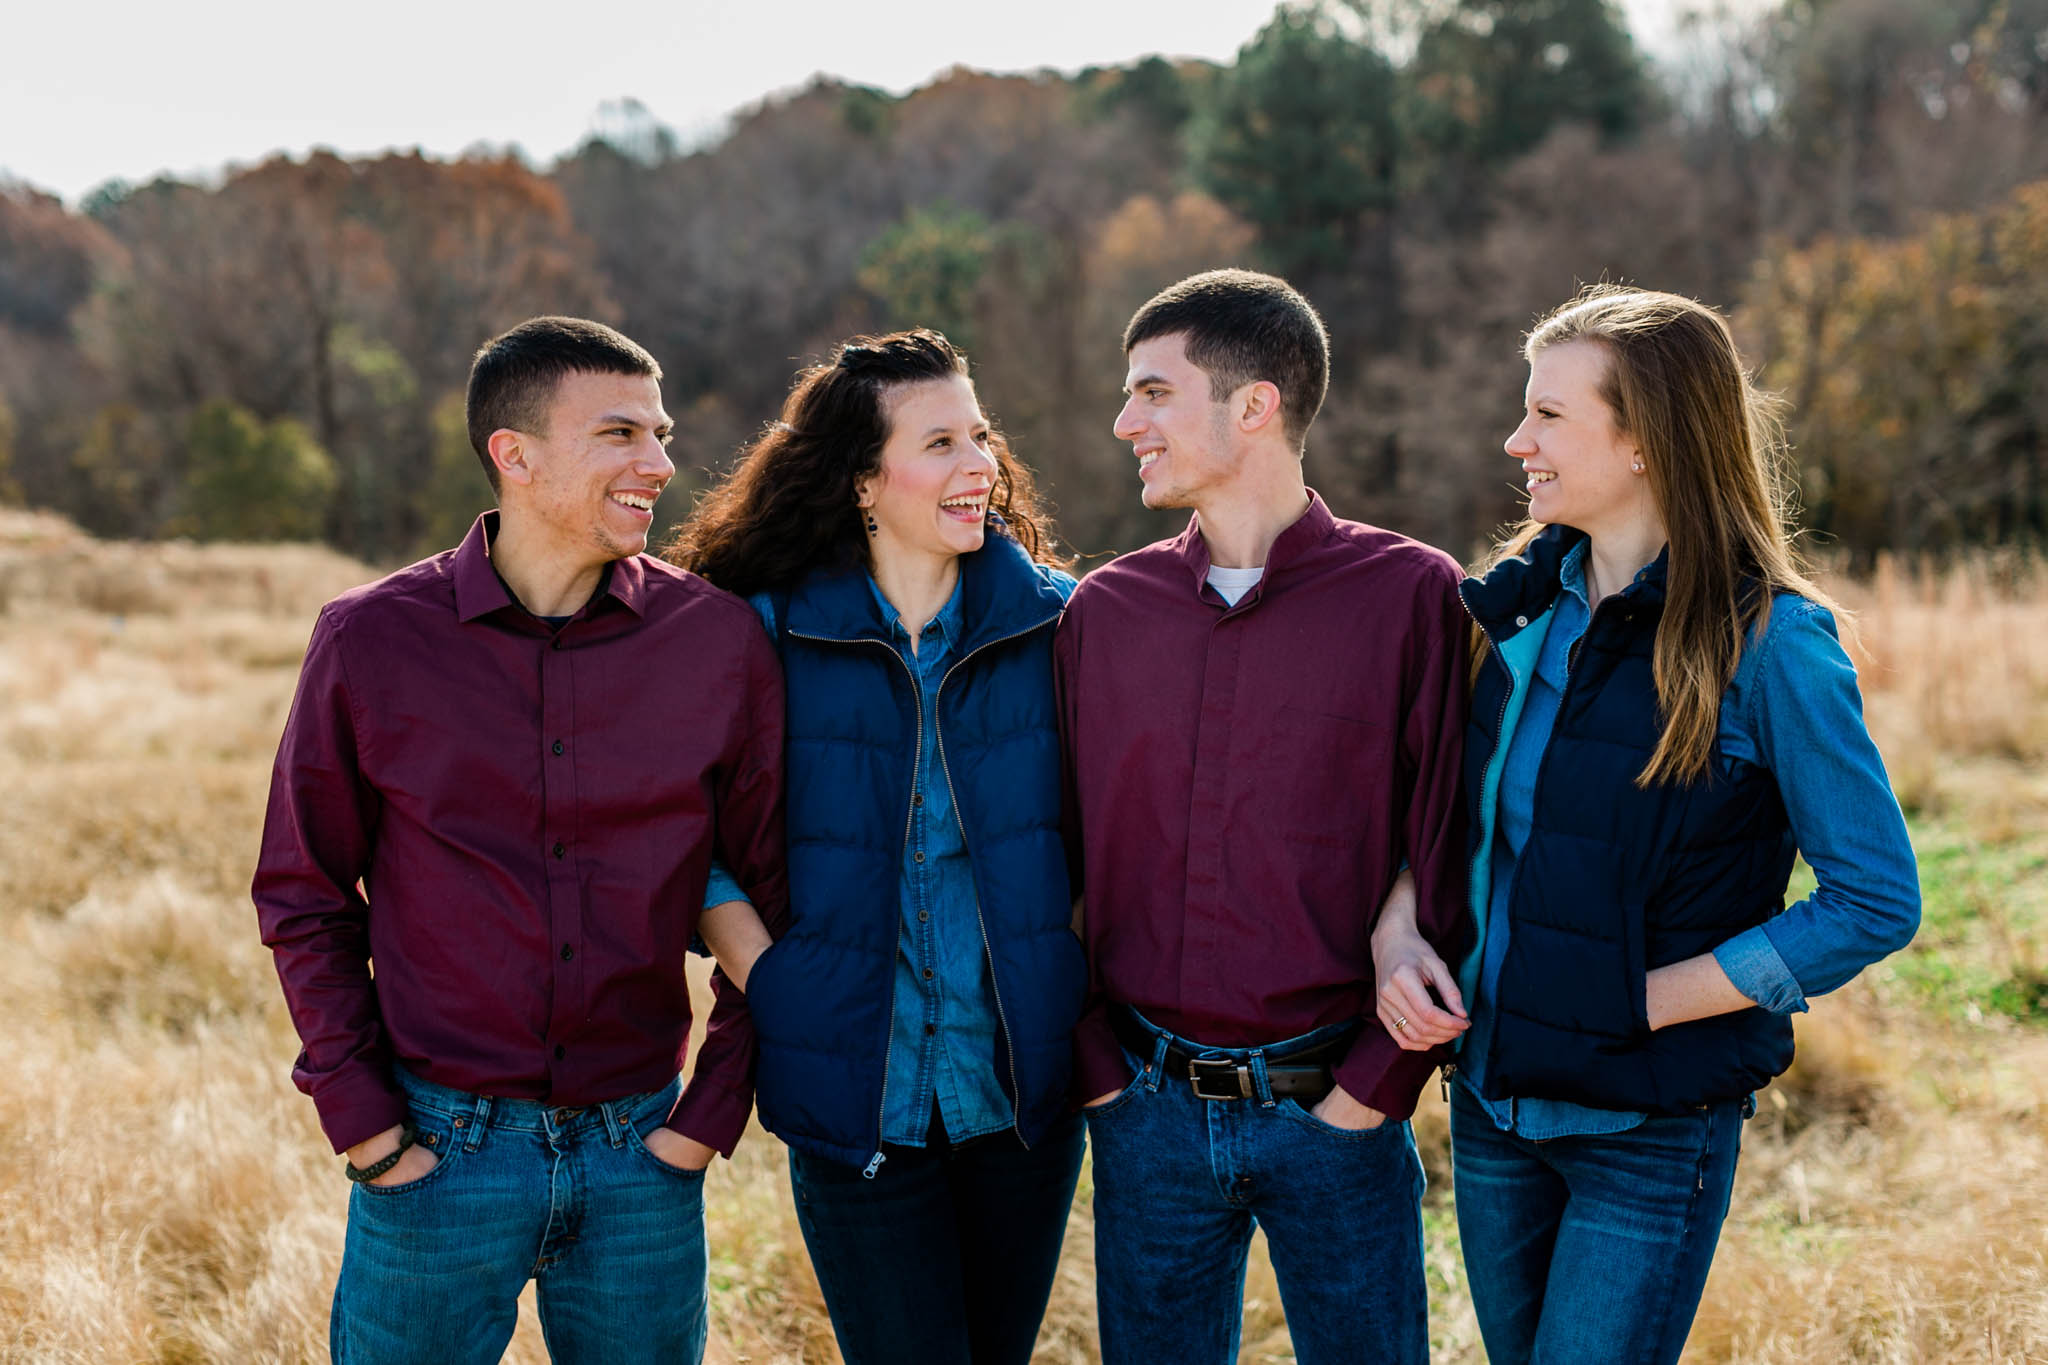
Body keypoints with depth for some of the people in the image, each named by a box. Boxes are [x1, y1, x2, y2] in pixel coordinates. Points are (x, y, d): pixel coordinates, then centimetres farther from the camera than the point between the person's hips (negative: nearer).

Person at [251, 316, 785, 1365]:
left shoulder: (719, 641, -3)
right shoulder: (369, 640, -4)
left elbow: (768, 894, 4)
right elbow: (304, 896, 4)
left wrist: (716, 1107, 0)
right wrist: (360, 1117, -3)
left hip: (641, 1152, 1)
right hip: (439, 1149, -1)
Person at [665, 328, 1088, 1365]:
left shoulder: (1054, 620, 1)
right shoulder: (771, 636, -5)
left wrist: (1080, 968, 0)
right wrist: (754, 954, -8)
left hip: (1023, 1086, 2)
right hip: (857, 1094, -2)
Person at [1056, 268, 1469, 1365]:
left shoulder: (1410, 595, -5)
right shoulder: (1104, 610, 5)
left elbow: (1448, 863, -6)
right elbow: (1063, 861, 7)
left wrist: (1374, 1087, -9)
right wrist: (1095, 1068, -1)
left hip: (1334, 1110, -2)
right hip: (1149, 1111, 3)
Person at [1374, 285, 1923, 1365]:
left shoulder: (1769, 643, -15)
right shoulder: (1521, 604, 2)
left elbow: (1876, 901, -14)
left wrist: (1641, 1002, -16)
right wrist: (1398, 932, -8)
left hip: (1651, 1125, -5)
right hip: (1491, 1100, 6)